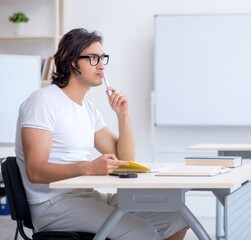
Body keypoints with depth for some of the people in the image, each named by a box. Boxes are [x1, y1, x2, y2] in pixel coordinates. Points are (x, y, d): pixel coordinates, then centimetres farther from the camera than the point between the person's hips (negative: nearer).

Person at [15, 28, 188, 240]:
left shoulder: (88, 109, 15)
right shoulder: (44, 101, -10)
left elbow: (125, 159, 14)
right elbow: (35, 171, -21)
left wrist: (123, 115, 0)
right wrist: (89, 168, -34)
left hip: (89, 196, 8)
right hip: (54, 204, -8)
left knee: (176, 218, 3)